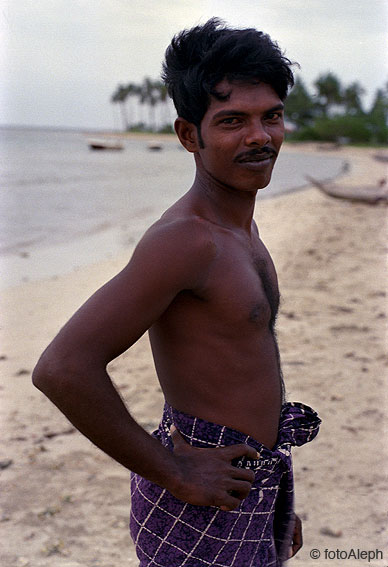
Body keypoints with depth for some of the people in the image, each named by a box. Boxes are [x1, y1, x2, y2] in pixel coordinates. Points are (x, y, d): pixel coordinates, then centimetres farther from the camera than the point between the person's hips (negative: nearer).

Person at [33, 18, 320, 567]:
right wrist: (171, 472, -20)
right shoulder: (184, 238, -22)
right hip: (202, 517, -8)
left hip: (252, 488, 9)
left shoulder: (240, 228, 8)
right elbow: (62, 369, -30)